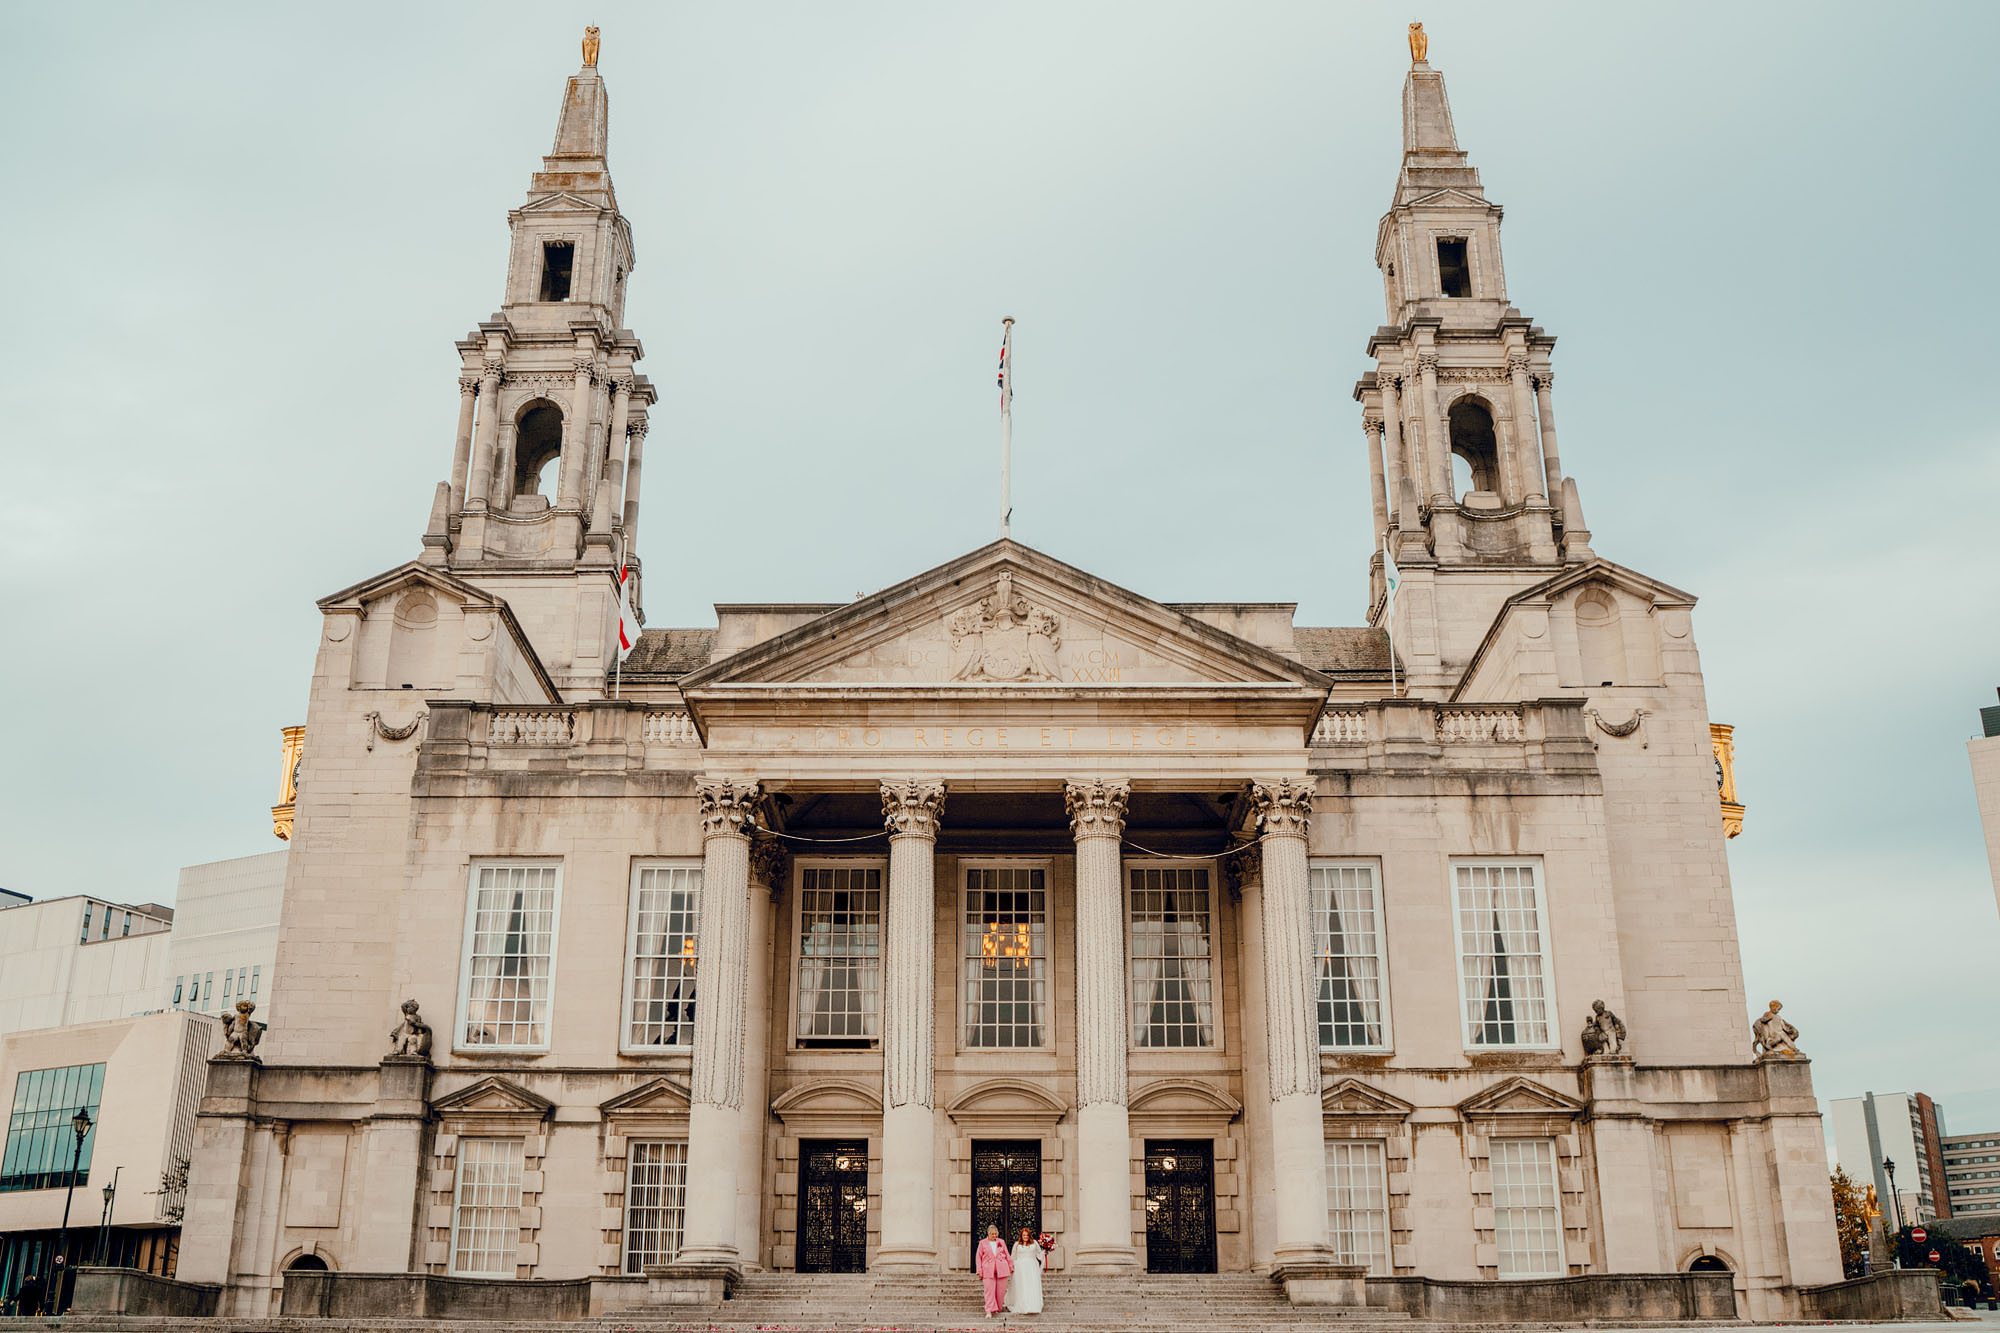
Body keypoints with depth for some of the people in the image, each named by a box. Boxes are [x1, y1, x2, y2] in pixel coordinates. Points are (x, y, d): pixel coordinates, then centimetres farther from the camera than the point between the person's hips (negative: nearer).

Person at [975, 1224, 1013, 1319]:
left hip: (1002, 1270, 2)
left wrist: (1011, 1267, 18)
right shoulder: (982, 1243, 6)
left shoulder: (1001, 1242, 11)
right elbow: (979, 1258, 6)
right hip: (988, 1270, -2)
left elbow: (1007, 1255, 17)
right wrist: (979, 1271, 2)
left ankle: (997, 1308, 19)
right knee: (989, 1290, -10)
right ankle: (989, 1311, -10)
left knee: (1001, 1290, 2)